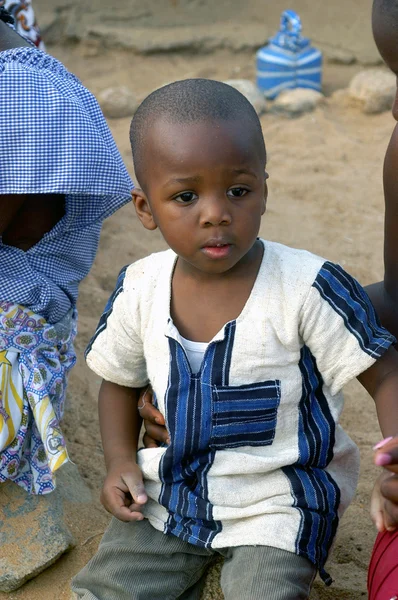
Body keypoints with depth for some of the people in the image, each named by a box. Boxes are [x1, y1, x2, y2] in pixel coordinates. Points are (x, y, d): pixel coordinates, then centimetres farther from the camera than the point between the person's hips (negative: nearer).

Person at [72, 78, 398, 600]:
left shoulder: (308, 289, -20)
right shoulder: (139, 289, -7)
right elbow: (120, 378, 11)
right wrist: (121, 461, -2)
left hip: (278, 500, -3)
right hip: (173, 487, 4)